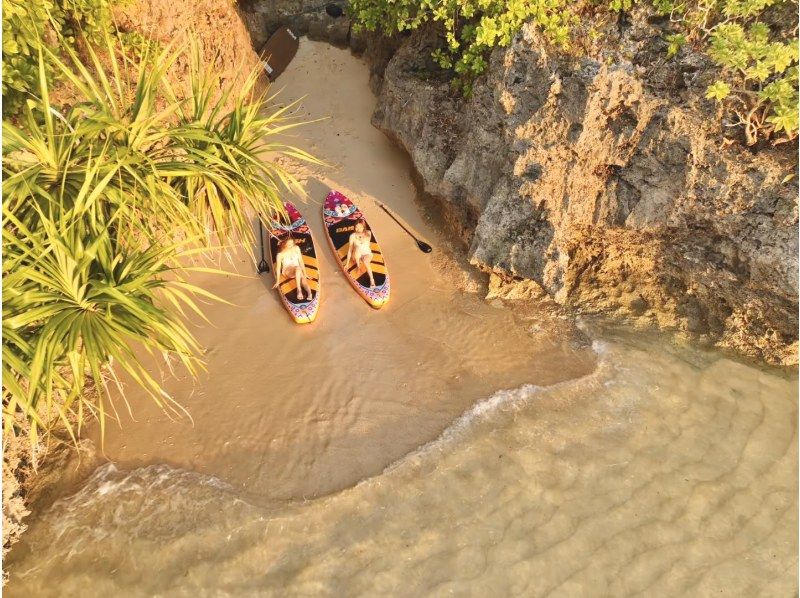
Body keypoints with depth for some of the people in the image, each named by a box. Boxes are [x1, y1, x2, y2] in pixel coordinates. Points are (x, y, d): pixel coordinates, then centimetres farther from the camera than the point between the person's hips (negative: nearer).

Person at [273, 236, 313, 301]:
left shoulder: (296, 248, -1)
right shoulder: (280, 254, -12)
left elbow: (301, 262, 3)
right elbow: (278, 268, -12)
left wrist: (305, 273, 1)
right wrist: (277, 281, -14)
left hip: (298, 271, 3)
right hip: (287, 272, -3)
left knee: (303, 279, -32)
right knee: (298, 268, -37)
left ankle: (309, 293, -56)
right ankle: (299, 289, -45)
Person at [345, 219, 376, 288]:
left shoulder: (368, 233, 1)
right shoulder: (353, 236, -5)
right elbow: (350, 249, -8)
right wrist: (347, 263, -11)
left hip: (367, 254, 0)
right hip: (357, 256, 0)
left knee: (365, 261, -36)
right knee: (357, 249, -35)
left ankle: (372, 279, -35)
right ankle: (359, 268, -19)